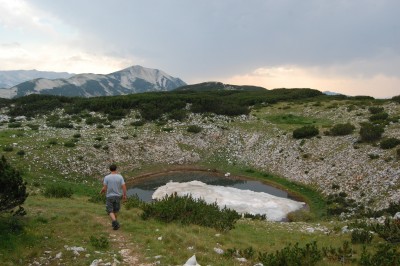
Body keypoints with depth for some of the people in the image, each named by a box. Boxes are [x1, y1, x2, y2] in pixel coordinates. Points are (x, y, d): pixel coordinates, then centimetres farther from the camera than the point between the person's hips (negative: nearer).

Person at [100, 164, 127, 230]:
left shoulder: (106, 177, -12)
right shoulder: (120, 177, -9)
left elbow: (104, 188, -11)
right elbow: (124, 187, -12)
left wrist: (101, 191, 12)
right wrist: (124, 195, 2)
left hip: (109, 196, -2)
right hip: (117, 196, 2)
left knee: (110, 211, 4)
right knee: (115, 210, 20)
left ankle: (114, 222, -18)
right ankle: (114, 223, 31)